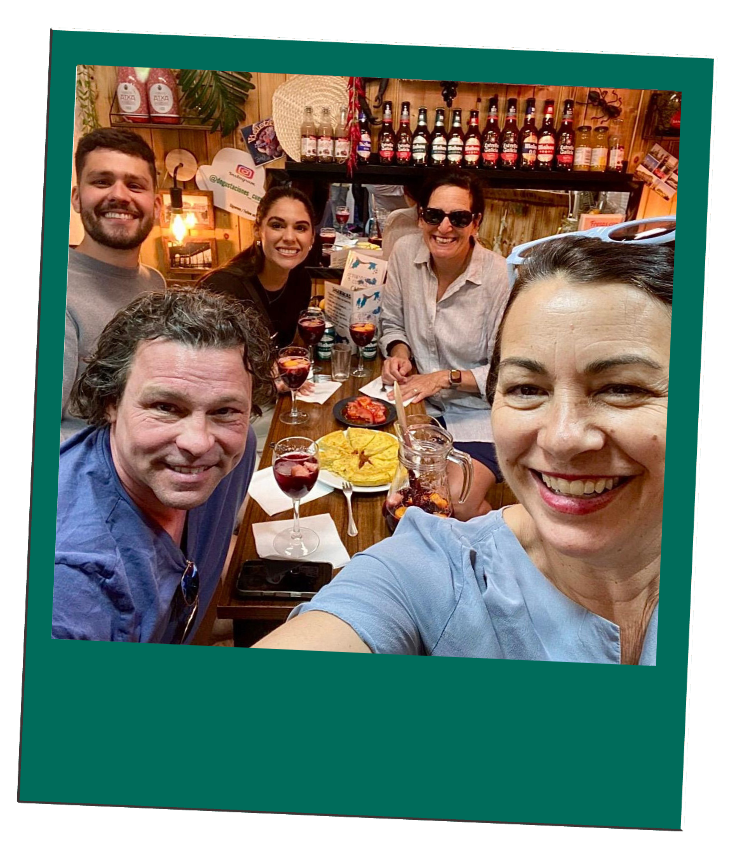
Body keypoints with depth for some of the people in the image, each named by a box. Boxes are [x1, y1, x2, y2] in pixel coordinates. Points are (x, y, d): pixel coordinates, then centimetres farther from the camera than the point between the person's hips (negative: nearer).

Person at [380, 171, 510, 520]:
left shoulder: (501, 278, -17)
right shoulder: (405, 252, -5)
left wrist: (447, 377, -18)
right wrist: (399, 352, -8)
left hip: (480, 413, -4)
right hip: (421, 402, 4)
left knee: (458, 501, -24)